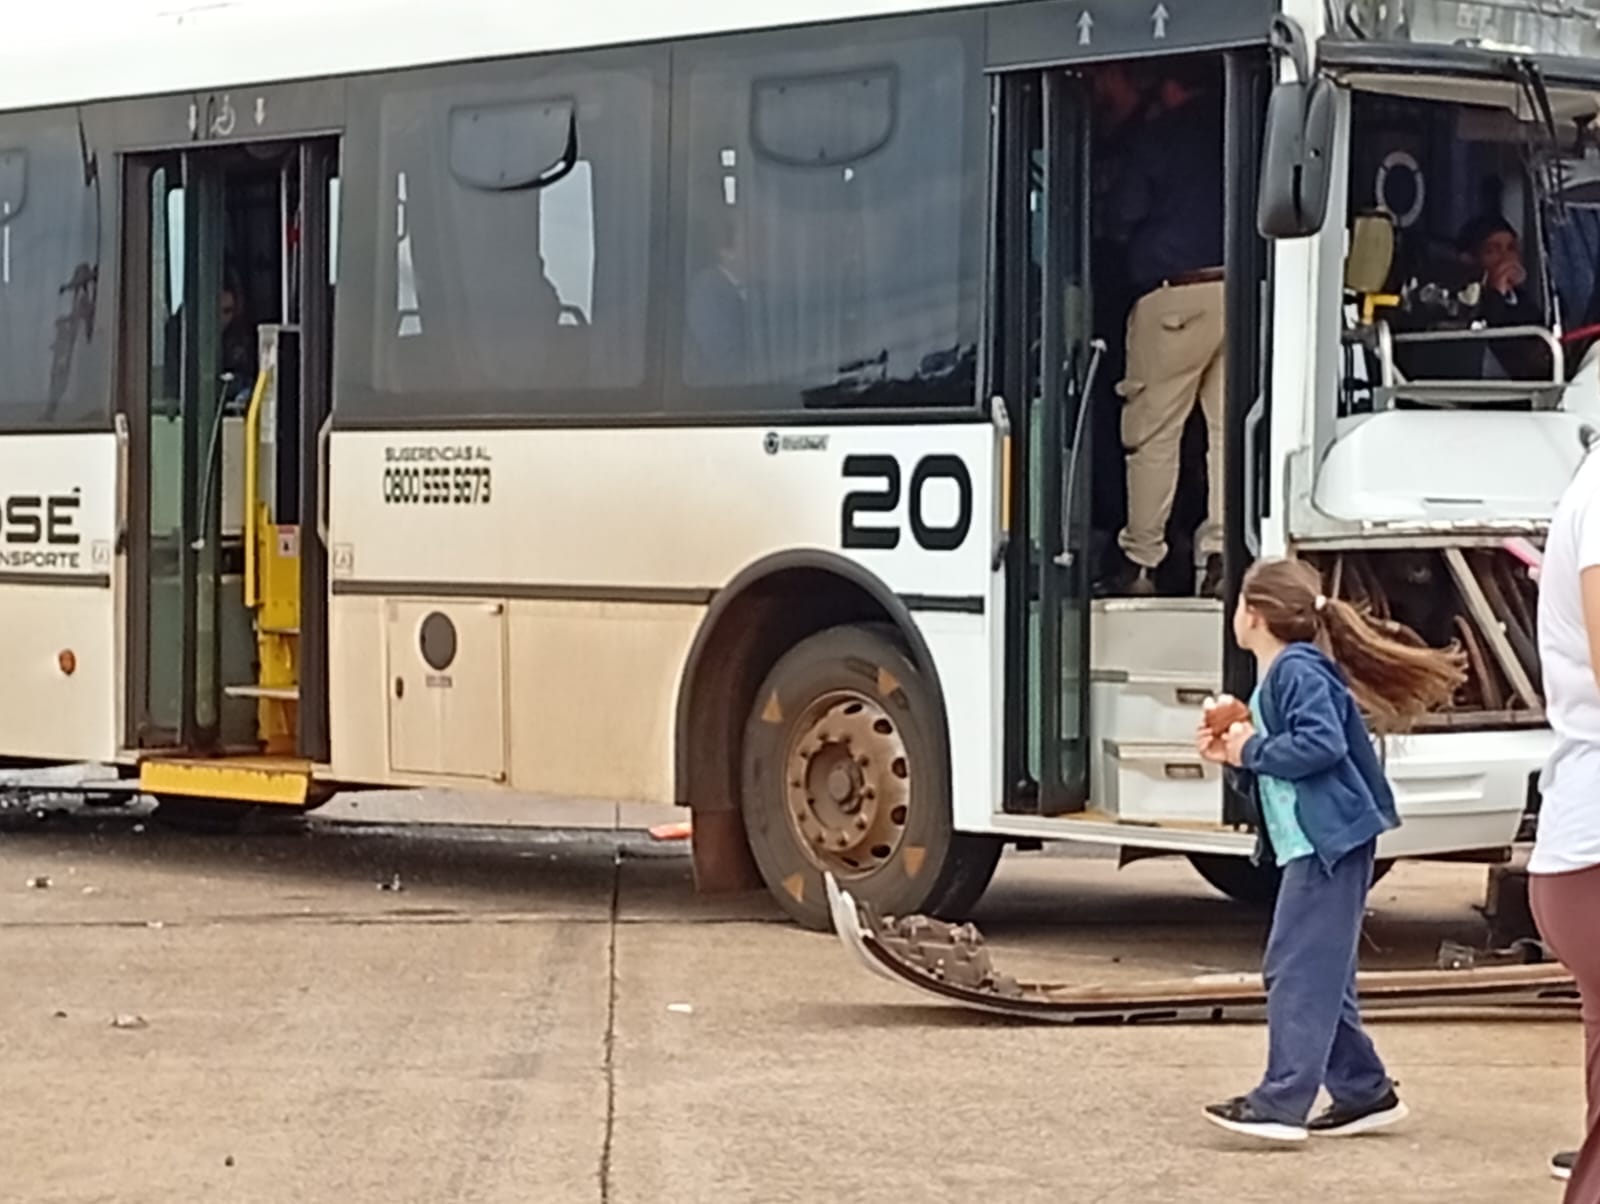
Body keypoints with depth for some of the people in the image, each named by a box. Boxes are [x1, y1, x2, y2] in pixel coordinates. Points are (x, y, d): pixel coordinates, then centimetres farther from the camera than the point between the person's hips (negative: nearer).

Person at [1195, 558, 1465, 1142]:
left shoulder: (1300, 671, -12)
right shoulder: (1273, 680, 18)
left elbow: (1323, 744, -27)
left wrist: (1254, 750, -15)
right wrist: (1233, 758, 8)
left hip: (1330, 843, -11)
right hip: (1309, 846, 11)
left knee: (1298, 970, -13)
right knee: (1321, 975, 13)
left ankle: (1283, 1101, -16)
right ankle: (1365, 1092, 19)